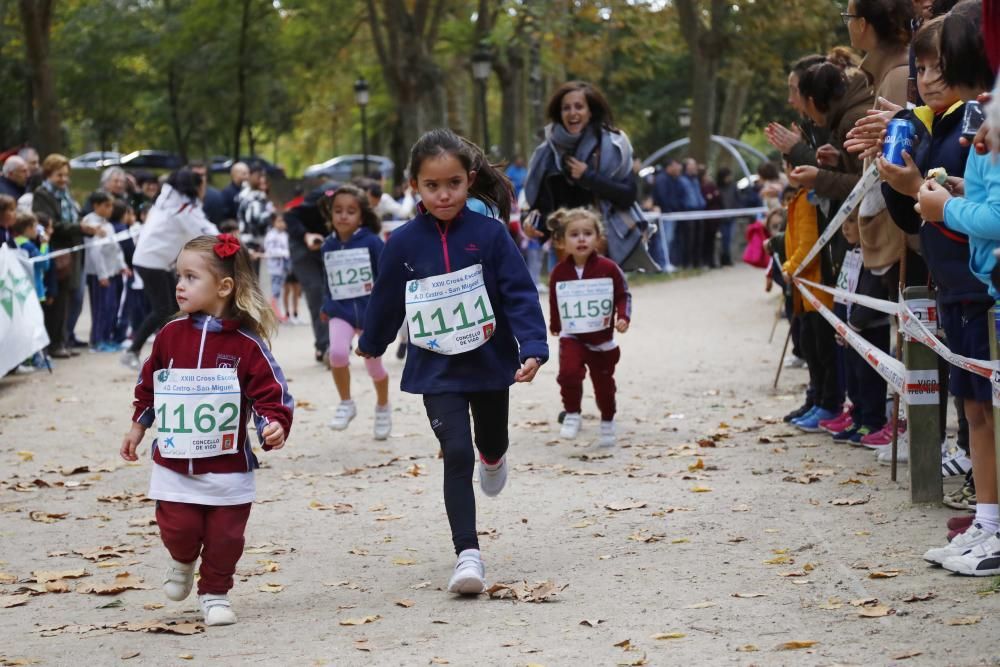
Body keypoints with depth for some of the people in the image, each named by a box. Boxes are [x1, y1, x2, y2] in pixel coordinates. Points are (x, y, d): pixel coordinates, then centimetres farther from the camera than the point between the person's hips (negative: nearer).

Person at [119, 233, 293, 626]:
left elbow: (271, 392, -9)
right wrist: (138, 427, 19)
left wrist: (274, 426, -25)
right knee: (178, 529, -4)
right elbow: (148, 385, 13)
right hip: (174, 465, 2)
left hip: (228, 468, -2)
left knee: (224, 538, 3)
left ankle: (215, 593, 24)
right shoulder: (170, 336, 0)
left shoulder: (246, 344, -10)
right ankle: (183, 562, 29)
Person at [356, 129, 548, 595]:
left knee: (491, 443, 22)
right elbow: (386, 301, 8)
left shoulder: (489, 234, -12)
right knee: (457, 454, -14)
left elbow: (520, 294, -12)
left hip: (490, 362, 1)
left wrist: (532, 348, -22)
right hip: (436, 370, -1)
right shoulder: (403, 244, -8)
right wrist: (371, 344, 21)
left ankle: (493, 457, 61)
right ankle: (468, 555, -14)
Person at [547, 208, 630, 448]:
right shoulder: (559, 273, -7)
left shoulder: (608, 269, -11)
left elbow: (623, 296, -3)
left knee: (604, 383, 12)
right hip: (572, 338, 0)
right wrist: (554, 325, 18)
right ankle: (572, 414, -4)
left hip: (602, 340, 0)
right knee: (569, 371, -24)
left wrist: (623, 318, -17)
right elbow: (554, 302, 8)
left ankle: (607, 422, 35)